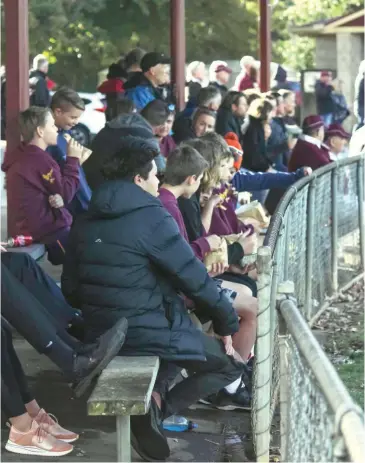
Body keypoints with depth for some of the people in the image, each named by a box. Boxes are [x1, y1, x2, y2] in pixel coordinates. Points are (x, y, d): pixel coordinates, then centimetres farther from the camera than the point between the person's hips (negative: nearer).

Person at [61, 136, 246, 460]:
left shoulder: (86, 221, 6)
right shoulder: (152, 217, -16)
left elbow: (71, 288, 12)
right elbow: (194, 279, -14)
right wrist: (228, 323, -1)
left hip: (102, 334, 8)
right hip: (150, 333, -7)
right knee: (233, 365, 9)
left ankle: (152, 395, 14)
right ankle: (159, 409, -7)